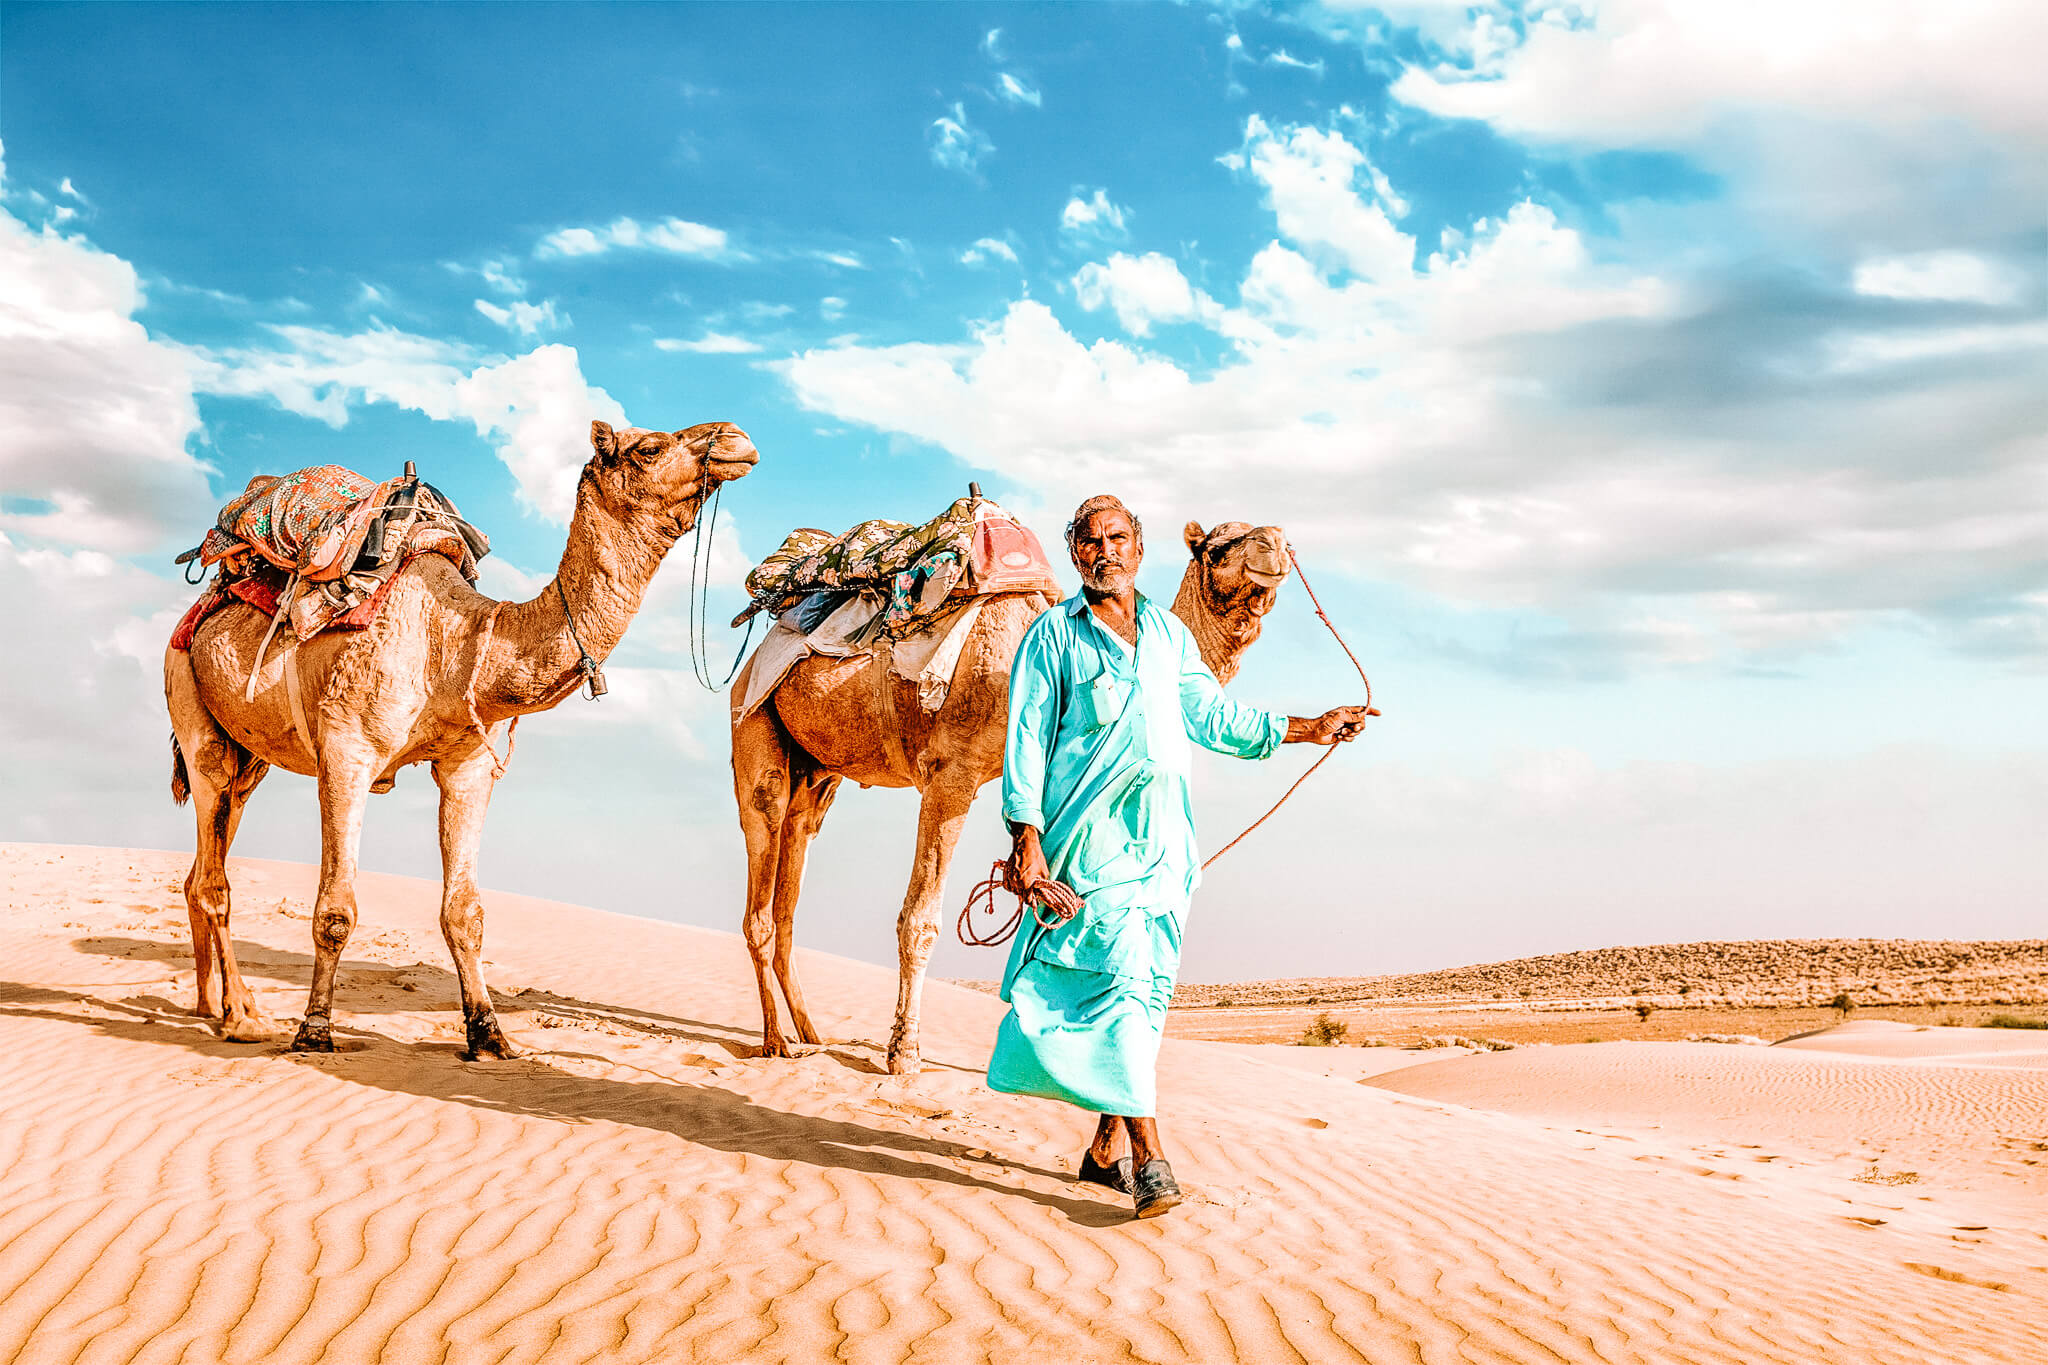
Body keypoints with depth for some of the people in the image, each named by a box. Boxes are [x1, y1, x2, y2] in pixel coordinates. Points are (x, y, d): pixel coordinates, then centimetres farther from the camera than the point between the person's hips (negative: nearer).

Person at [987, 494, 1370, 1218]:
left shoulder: (1170, 634, 20)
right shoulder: (1053, 635, 6)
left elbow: (1212, 715, 21)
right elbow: (1027, 739, 0)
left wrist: (1307, 728, 18)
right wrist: (1027, 836, -9)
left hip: (1163, 835, 5)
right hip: (1093, 831, -5)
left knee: (1148, 986, 3)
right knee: (1120, 975, -15)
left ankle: (1106, 1149, 13)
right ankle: (1149, 1156, -17)